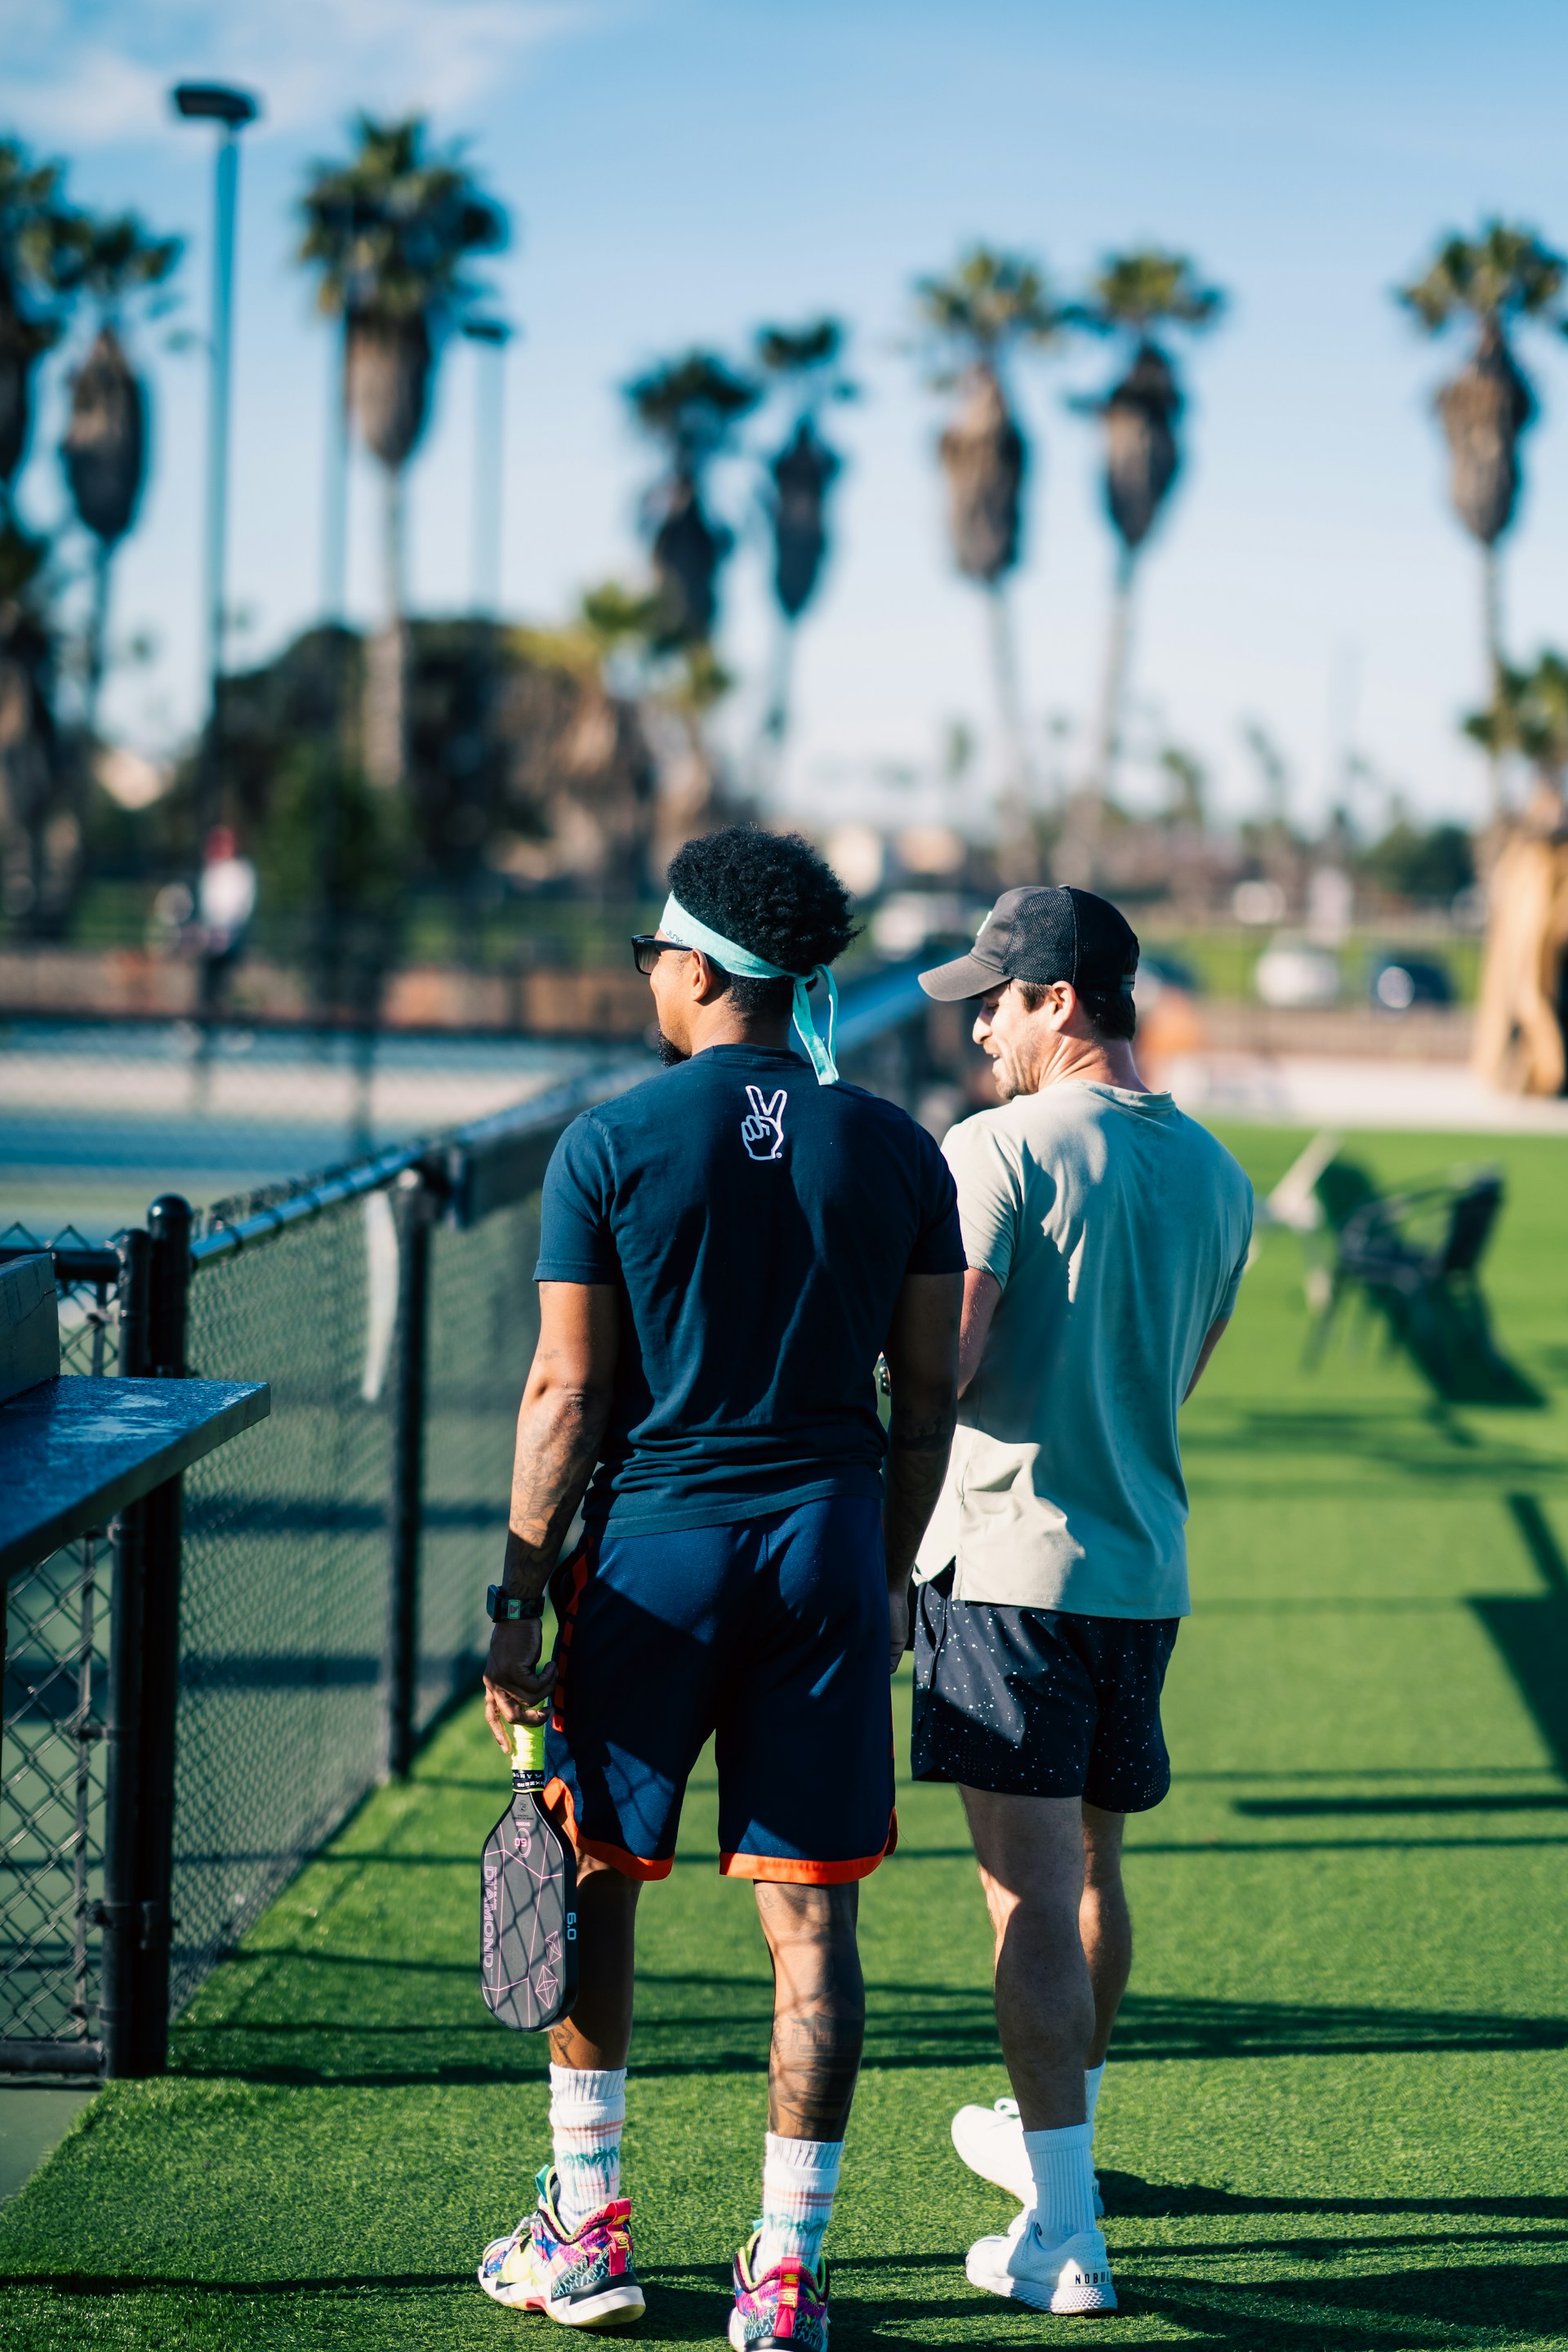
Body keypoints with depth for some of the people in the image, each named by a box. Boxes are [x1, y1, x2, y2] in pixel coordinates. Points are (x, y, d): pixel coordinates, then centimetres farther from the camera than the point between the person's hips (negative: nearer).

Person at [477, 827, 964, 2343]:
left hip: (654, 1547, -2)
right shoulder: (898, 1153, 3)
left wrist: (516, 1603, -1)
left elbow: (566, 1393, -6)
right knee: (809, 1911, 4)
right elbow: (928, 1397, 5)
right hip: (830, 1543, 2)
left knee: (598, 1876, 13)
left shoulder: (611, 1146, -5)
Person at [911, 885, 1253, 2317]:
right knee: (1091, 1873, 21)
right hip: (1147, 1569, 7)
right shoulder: (1217, 1176, 9)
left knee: (1034, 1895, -6)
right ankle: (1052, 2132, 40)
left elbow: (940, 1368, -17)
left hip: (1009, 1566, -7)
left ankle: (1066, 2238, -6)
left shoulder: (999, 1151, -12)